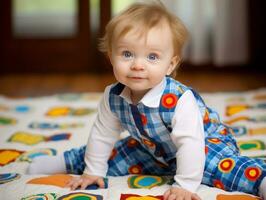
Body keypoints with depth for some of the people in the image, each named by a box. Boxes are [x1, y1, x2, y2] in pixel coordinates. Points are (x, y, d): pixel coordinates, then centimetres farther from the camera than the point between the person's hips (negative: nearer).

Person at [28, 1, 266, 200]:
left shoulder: (180, 99, -38)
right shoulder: (113, 97, -18)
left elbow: (190, 143, -36)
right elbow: (103, 134, -4)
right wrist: (93, 170, 2)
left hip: (204, 144, -6)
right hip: (152, 150, 6)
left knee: (226, 167, -32)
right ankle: (64, 162, 26)